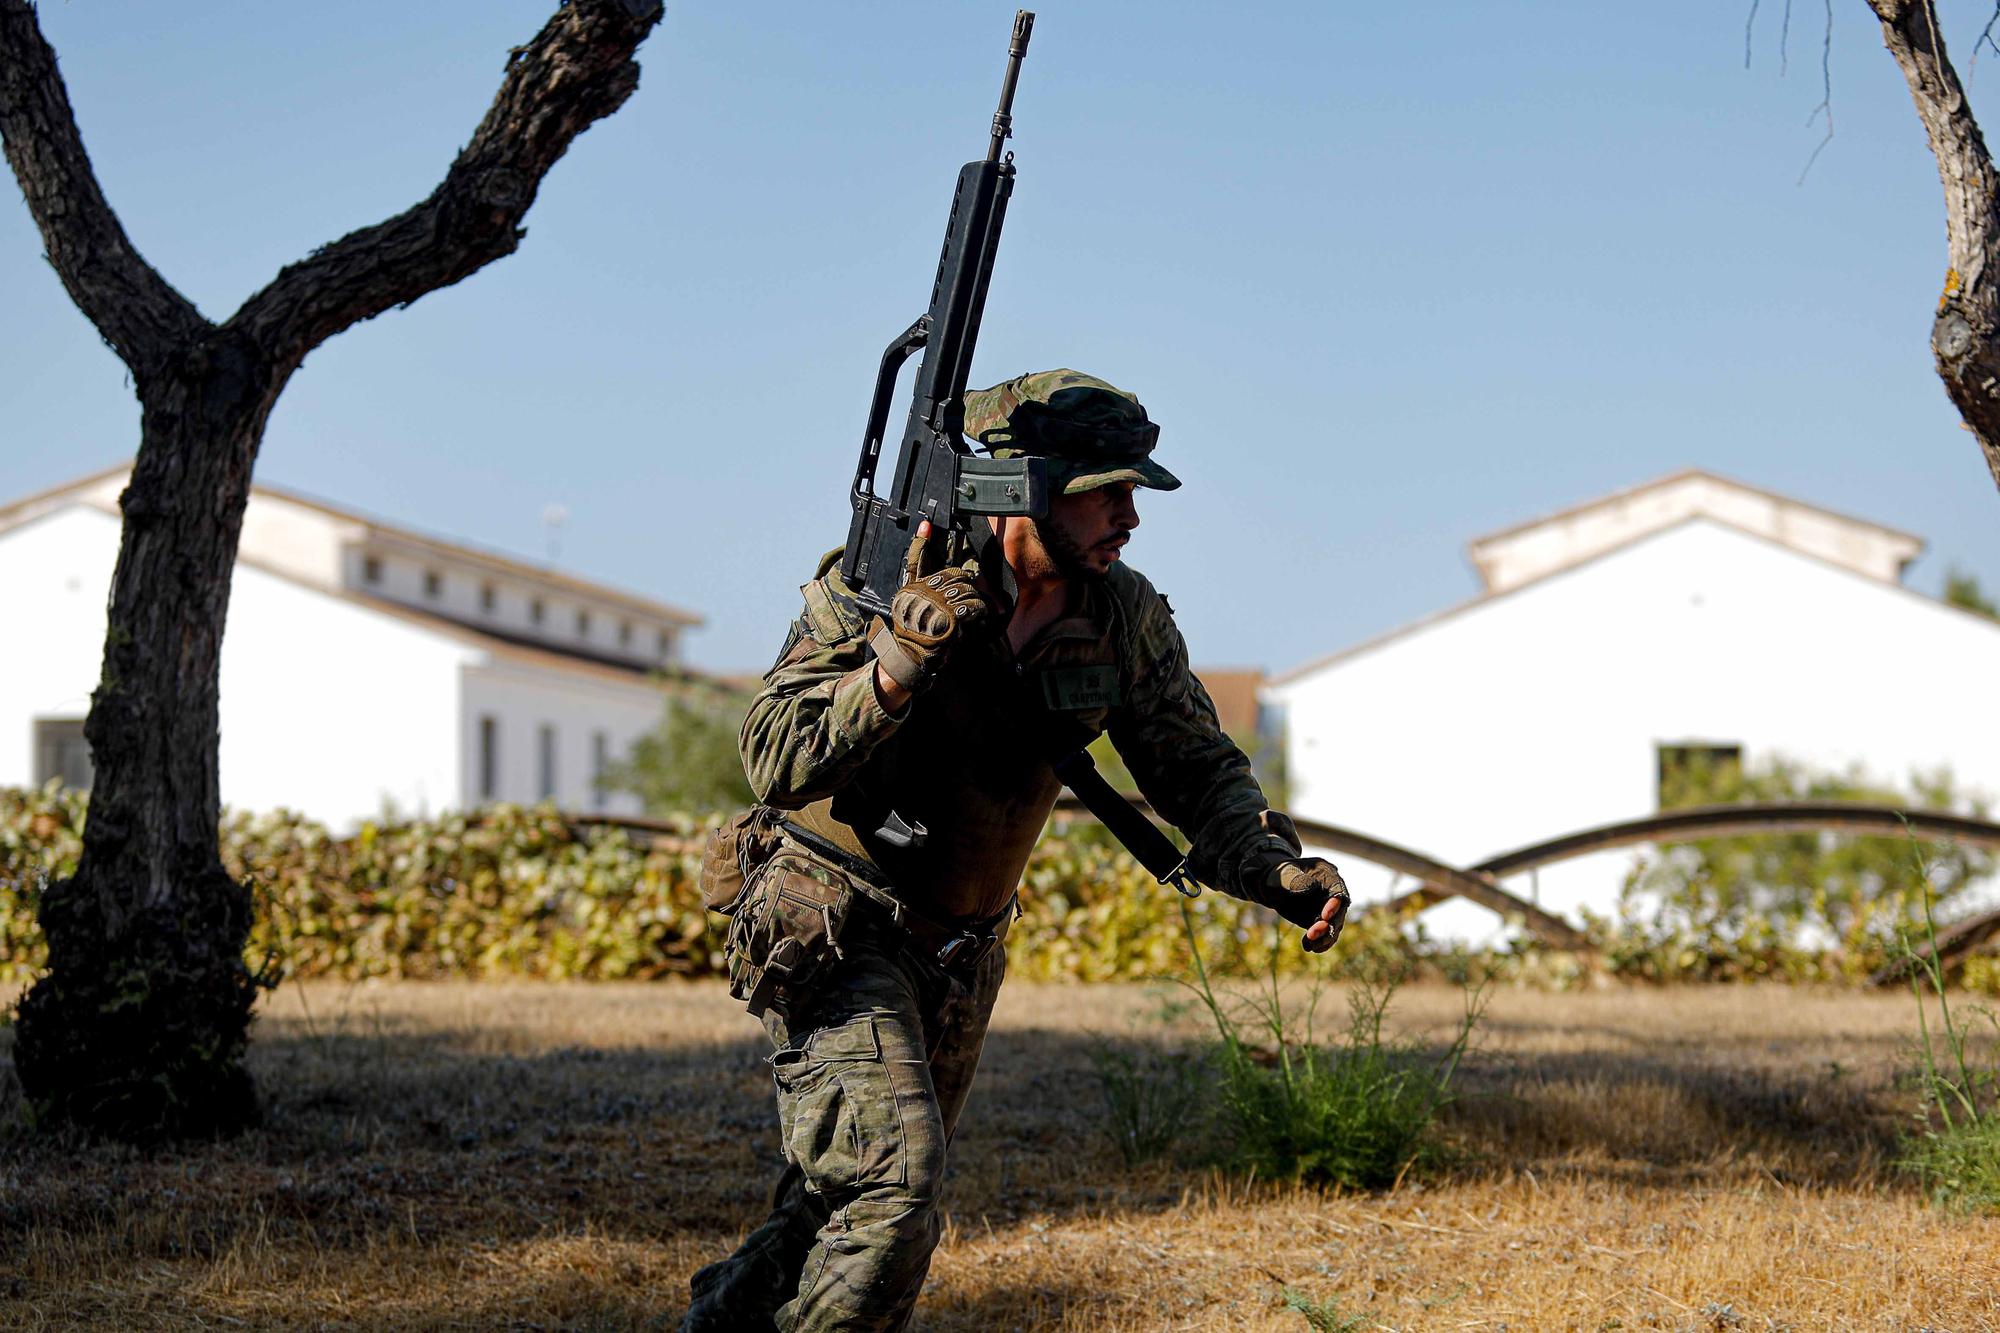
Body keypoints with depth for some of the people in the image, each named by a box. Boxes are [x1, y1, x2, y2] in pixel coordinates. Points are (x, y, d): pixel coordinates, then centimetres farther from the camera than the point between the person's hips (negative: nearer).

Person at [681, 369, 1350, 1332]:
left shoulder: (1127, 618, -6)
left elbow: (1196, 769, 2)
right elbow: (778, 767, -26)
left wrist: (1277, 868, -17)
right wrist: (901, 656, -40)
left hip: (962, 955, 6)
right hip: (834, 925, -6)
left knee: (852, 1208, 16)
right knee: (894, 1180, -22)